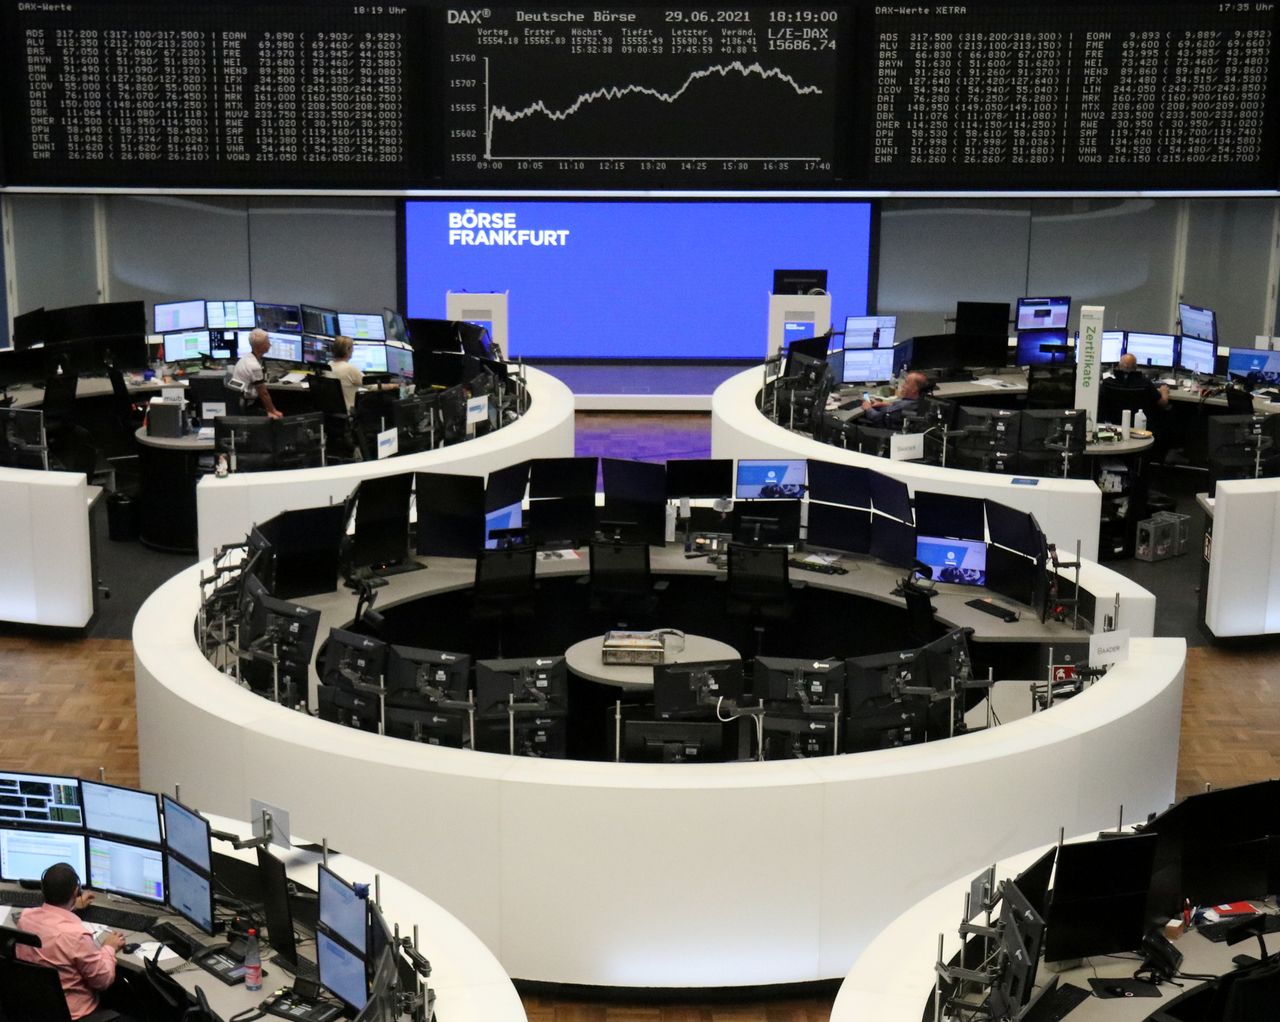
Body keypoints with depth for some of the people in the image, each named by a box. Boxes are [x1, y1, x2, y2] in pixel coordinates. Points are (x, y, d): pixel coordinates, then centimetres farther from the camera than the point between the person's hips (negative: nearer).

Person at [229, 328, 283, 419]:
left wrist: (272, 409, 11)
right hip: (245, 408, -9)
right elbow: (263, 393, -15)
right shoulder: (255, 366, -23)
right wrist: (272, 411, -3)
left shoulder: (247, 358, 6)